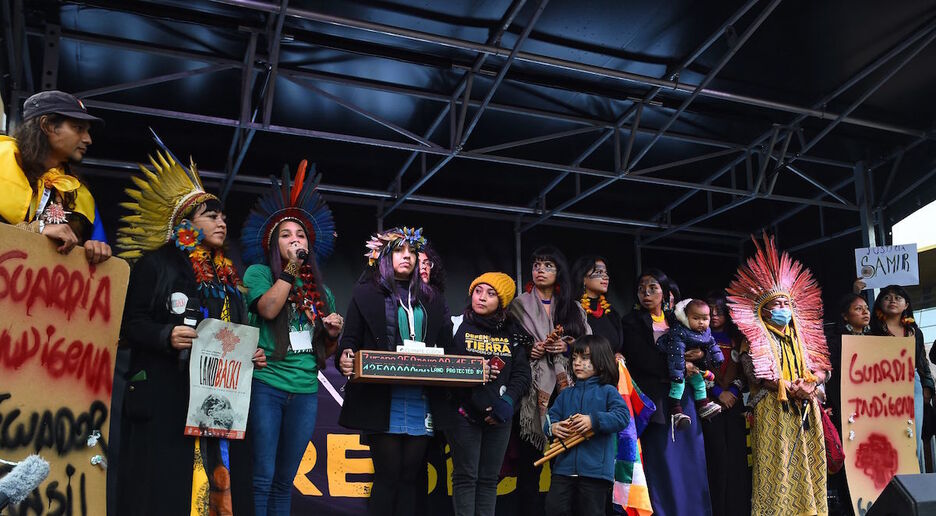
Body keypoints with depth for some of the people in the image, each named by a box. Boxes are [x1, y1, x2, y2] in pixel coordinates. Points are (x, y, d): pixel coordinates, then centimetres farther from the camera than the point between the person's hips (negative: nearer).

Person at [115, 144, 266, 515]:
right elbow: (131, 324, -5)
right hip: (167, 399, -5)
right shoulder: (156, 264, 2)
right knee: (165, 486, -6)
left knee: (217, 481, 2)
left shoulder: (228, 276, 19)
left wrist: (251, 354, 4)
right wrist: (167, 335, -22)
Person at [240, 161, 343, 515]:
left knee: (284, 481, 9)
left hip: (306, 391, 4)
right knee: (263, 478, -6)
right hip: (266, 384, -4)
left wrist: (333, 333, 0)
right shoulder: (259, 272, 4)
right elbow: (268, 308, -16)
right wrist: (291, 267, -11)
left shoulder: (320, 289, 16)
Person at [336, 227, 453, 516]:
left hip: (420, 400, 4)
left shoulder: (430, 300, 18)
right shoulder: (366, 294, 8)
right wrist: (345, 359, -20)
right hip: (382, 400, -3)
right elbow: (350, 339, 1)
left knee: (411, 475, 4)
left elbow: (445, 346, 16)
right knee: (388, 474, -4)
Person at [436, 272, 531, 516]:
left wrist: (507, 402, -10)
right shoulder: (459, 325, 2)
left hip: (499, 415, 3)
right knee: (465, 476, 0)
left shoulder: (512, 333, 11)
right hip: (464, 411, -3)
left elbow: (521, 373, 5)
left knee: (489, 478, 9)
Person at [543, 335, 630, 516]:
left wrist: (593, 421, -24)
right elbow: (551, 418, 12)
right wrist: (552, 428, -12)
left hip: (596, 469, -4)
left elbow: (622, 417, -13)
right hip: (564, 466, 4)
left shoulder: (608, 392, 1)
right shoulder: (566, 395, 16)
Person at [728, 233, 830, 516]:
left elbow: (820, 368, 13)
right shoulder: (755, 339, 0)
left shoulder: (800, 337, 18)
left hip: (805, 409, 6)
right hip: (773, 411, -6)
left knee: (807, 464, 4)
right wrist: (791, 388, -19)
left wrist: (811, 384, -8)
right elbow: (756, 373, -13)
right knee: (776, 466, -9)